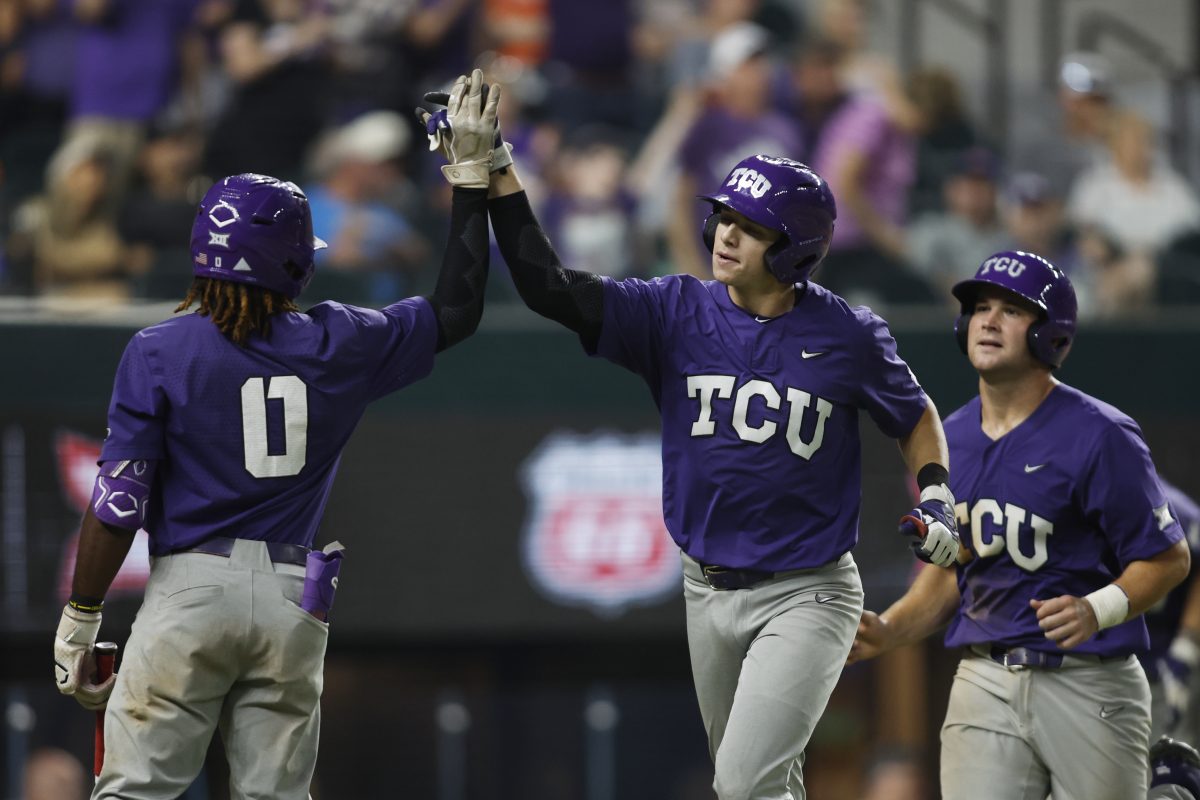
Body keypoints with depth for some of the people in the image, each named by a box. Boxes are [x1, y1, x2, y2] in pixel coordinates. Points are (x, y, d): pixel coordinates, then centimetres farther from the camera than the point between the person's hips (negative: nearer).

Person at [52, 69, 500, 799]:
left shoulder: (160, 353, -4)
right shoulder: (338, 347, 3)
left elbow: (119, 505, -8)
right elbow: (457, 310, 17)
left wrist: (80, 623, -1)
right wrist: (472, 172, 21)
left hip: (191, 584, -3)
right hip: (293, 601, 3)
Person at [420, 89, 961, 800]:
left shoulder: (848, 337, -9)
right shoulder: (677, 313, -4)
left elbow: (914, 417, 10)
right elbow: (549, 287, -14)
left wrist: (935, 497, -7)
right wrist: (496, 172, -22)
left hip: (806, 594, -4)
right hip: (709, 592, 4)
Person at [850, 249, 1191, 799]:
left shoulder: (1099, 436, -10)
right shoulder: (952, 438, 10)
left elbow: (1168, 558, -7)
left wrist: (1099, 610, -24)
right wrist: (888, 630, 4)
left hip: (1087, 686, -5)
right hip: (985, 684, 5)